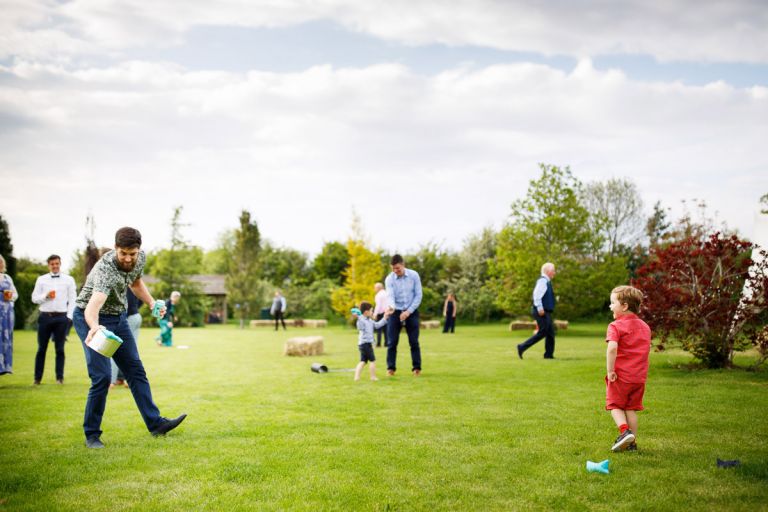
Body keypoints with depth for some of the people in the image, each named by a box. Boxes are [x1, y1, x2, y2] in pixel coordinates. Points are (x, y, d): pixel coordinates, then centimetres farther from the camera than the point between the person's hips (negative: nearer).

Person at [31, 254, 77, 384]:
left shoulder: (69, 280, 4)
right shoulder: (41, 280, 8)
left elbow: (72, 300, 1)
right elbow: (34, 298, 7)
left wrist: (69, 317, -7)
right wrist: (45, 296, -11)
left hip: (61, 317, -1)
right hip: (45, 316, 1)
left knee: (60, 349, 4)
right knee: (41, 349, 5)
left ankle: (60, 377, 10)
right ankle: (37, 378, 12)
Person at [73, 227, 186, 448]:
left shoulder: (141, 258, -11)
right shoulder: (105, 270, -34)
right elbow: (92, 307, -51)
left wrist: (152, 302, -2)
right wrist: (94, 327, -71)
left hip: (118, 318, 7)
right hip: (92, 320, -7)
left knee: (136, 370, 9)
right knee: (102, 376, -14)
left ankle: (155, 423, 16)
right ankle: (91, 435, 0)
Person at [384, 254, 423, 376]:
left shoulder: (414, 275, -8)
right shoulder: (389, 279, -9)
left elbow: (418, 295, -6)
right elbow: (390, 296, -20)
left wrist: (408, 311, -14)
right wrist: (391, 306, -43)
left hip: (411, 312, 0)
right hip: (395, 312, 0)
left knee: (414, 341, 0)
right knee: (392, 342, -2)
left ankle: (416, 368, 8)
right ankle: (391, 368, 7)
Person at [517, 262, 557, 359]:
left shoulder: (546, 281, 19)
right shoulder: (542, 280, -13)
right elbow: (536, 294, -24)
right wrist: (540, 308, -27)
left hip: (546, 312, 10)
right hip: (542, 312, -10)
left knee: (551, 333, 7)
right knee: (542, 332, -11)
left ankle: (549, 354, 10)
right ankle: (522, 347, -8)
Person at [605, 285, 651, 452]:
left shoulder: (615, 326, -12)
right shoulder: (645, 326, 11)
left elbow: (612, 348, -26)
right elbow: (646, 349, 15)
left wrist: (610, 370, -20)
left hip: (620, 376, -6)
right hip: (639, 376, 6)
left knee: (615, 405, 8)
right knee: (631, 408, 14)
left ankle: (625, 431, -13)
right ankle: (632, 442, 15)